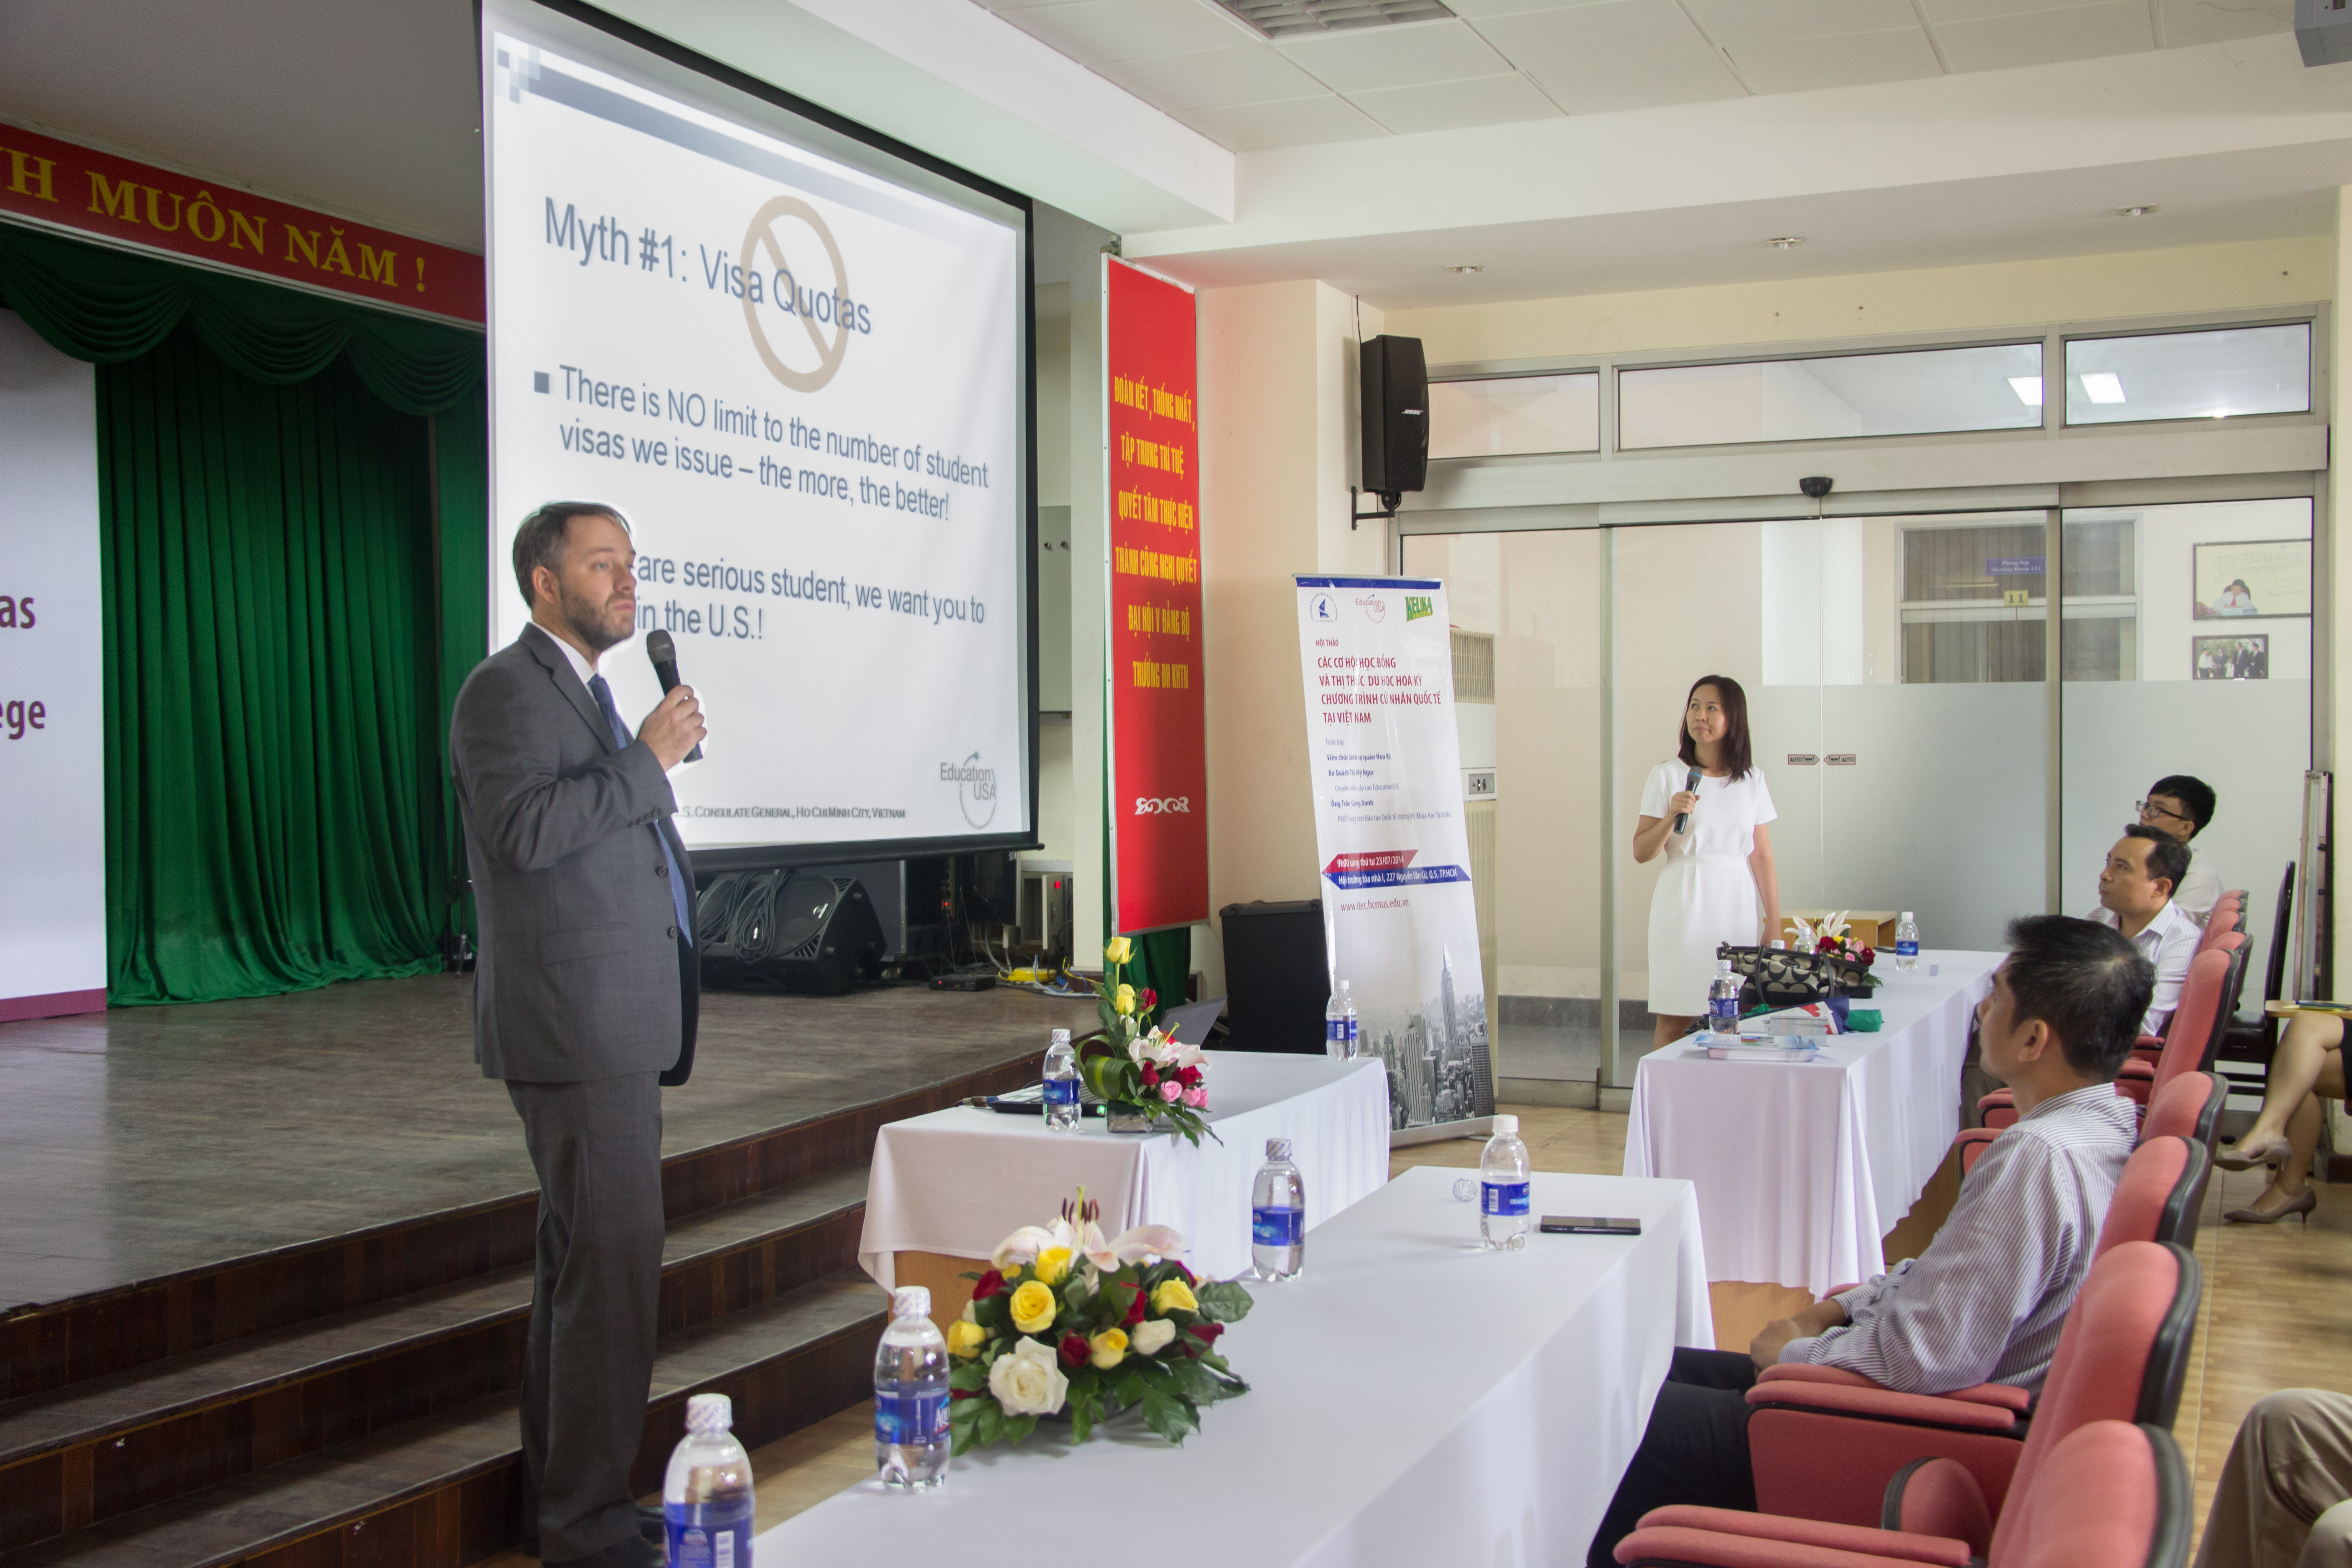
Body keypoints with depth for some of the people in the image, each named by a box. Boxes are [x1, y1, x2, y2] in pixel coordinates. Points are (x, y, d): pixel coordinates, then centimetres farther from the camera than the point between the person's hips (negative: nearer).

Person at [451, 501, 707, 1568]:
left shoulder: (585, 692, 20)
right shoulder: (507, 690, -10)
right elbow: (525, 826, -25)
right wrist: (650, 760, -19)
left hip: (616, 1027, 10)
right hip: (575, 1028, -10)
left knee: (579, 1259, 15)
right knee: (615, 1262, -9)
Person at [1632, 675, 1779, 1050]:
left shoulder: (1752, 780, 8)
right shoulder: (1667, 776, 0)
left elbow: (1762, 856, 9)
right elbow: (1641, 853, -1)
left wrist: (1774, 922, 6)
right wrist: (1672, 816, -17)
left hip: (1736, 907, 2)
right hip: (1684, 908, -2)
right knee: (1675, 1019, -4)